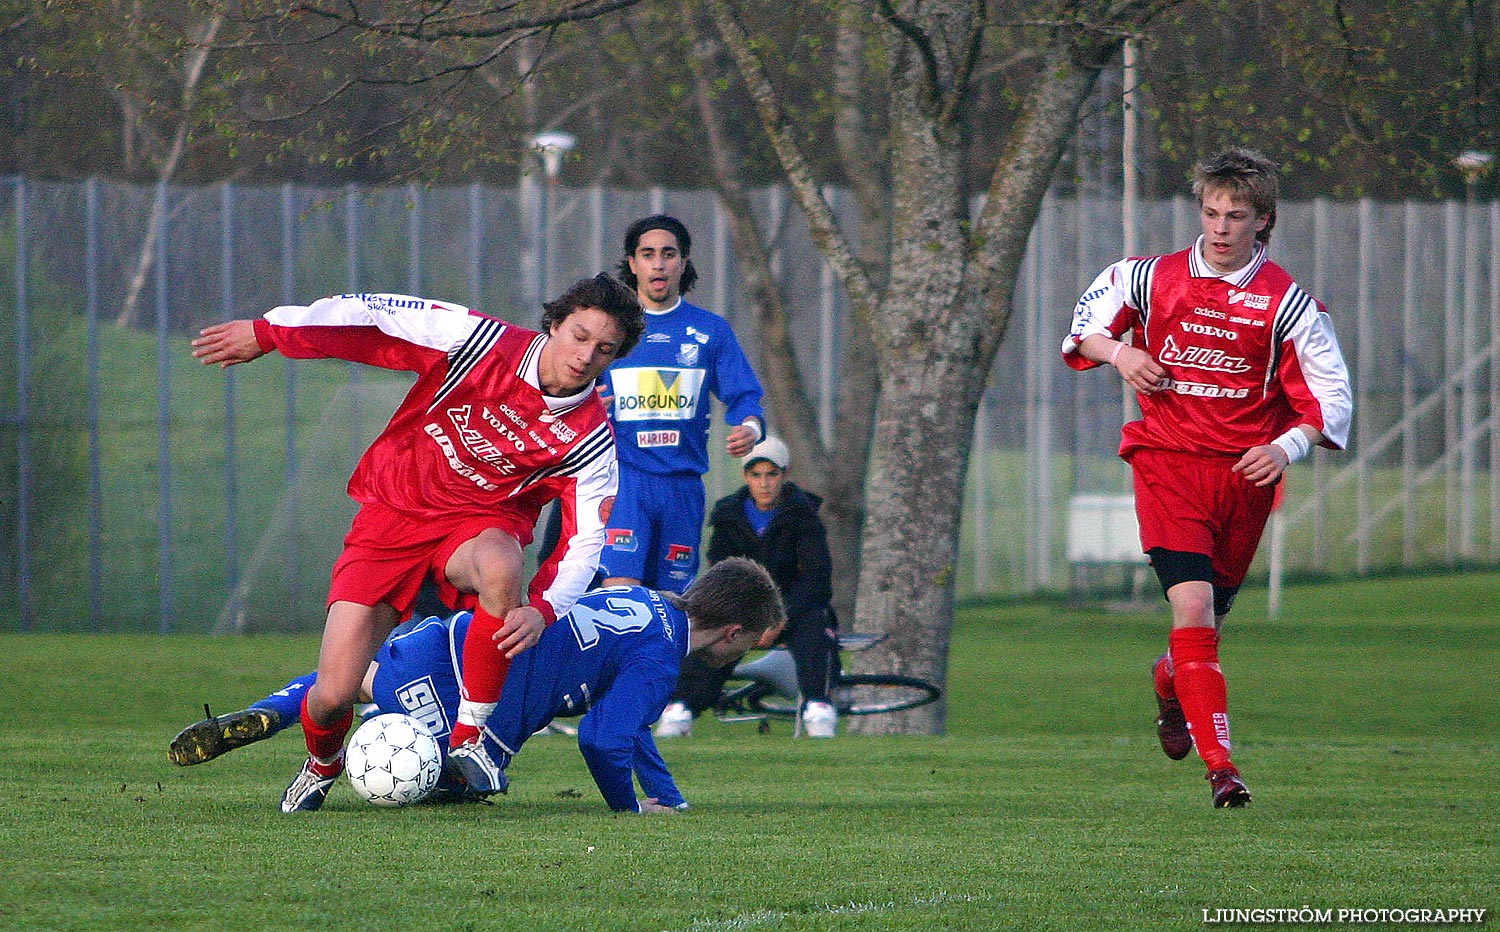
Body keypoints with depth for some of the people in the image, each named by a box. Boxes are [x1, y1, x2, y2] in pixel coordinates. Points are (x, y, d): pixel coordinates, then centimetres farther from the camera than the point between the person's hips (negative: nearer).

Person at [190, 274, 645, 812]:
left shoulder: (591, 440, -12)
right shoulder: (481, 342, -17)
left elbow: (585, 541, -12)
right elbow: (374, 316, -8)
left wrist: (542, 610, -31)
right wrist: (265, 333, -3)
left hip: (479, 522, 0)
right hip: (394, 511, 0)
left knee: (500, 565, -41)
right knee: (333, 696, -12)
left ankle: (468, 739, -24)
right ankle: (322, 763, 29)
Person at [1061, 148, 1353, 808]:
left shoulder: (1287, 302, -3)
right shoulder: (1153, 279, 2)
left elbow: (1333, 395, -1)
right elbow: (1084, 323, 18)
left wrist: (1287, 448, -18)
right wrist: (1118, 354, -4)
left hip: (1245, 475, 1)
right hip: (1168, 463, -1)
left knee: (1208, 610, 12)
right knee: (1193, 604, -18)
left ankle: (1170, 681, 50)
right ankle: (1219, 764, -21)